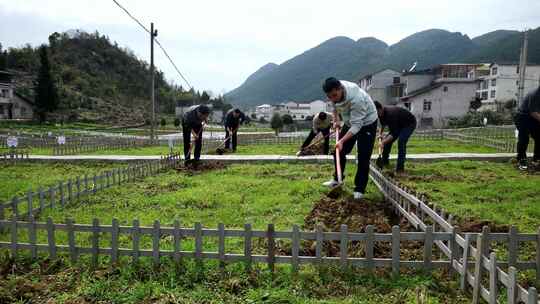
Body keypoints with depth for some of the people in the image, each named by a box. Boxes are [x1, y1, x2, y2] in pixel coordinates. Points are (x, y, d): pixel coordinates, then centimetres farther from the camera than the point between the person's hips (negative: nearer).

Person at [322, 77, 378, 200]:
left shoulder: (356, 98, -41)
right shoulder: (334, 92, -19)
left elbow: (356, 125, -38)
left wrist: (342, 141, -45)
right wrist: (336, 120, -1)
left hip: (367, 123, -7)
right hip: (350, 122, 7)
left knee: (363, 157, -9)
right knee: (339, 151, 10)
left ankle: (359, 189, 1)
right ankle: (337, 179, 28)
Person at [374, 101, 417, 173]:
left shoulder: (390, 114, -39)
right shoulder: (381, 113, -12)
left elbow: (394, 134, -38)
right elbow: (383, 123, 15)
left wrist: (383, 142, -43)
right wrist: (381, 133, 12)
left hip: (409, 123, -9)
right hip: (398, 124, 9)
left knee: (401, 141, -26)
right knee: (388, 140, 3)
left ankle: (400, 167, -20)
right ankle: (384, 161, 20)